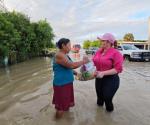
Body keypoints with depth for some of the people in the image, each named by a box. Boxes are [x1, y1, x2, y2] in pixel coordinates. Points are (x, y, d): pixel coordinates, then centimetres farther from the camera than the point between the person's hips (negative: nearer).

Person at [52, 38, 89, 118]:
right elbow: (71, 65, -28)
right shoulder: (59, 55, -20)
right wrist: (83, 61, -15)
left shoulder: (64, 55, 11)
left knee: (66, 104, 21)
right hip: (61, 84, -10)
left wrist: (76, 73, 11)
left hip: (67, 83, 10)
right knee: (61, 107, 3)